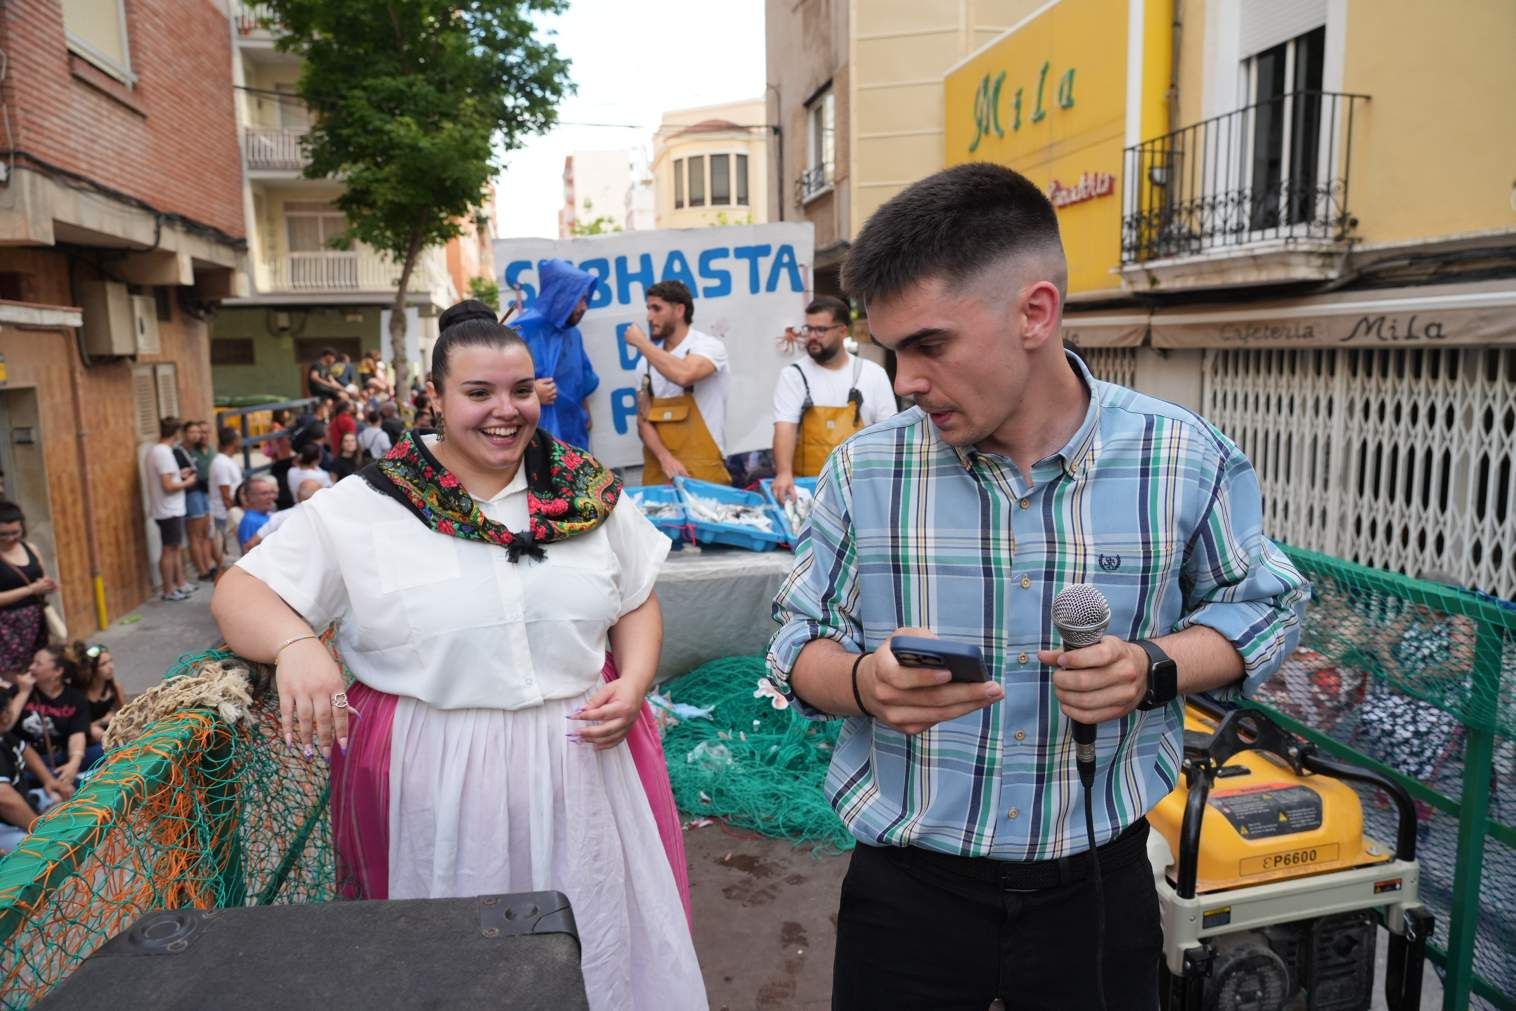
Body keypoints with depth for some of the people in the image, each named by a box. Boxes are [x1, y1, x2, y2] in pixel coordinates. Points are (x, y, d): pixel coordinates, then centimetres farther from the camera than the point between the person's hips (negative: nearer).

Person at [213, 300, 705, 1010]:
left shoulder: (588, 493, 2)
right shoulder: (362, 506, -5)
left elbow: (638, 601, 11)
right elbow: (241, 591, -3)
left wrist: (633, 683, -6)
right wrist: (295, 644, -24)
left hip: (578, 767, 3)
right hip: (432, 782, -2)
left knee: (591, 948, 15)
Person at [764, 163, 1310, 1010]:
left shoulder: (1187, 460, -10)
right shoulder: (865, 470, -9)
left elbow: (1264, 606, 4)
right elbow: (800, 642, -1)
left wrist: (1155, 668, -16)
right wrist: (864, 682, -25)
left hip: (1097, 880, 1)